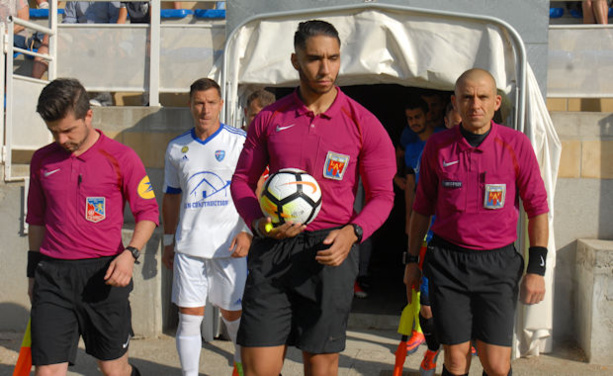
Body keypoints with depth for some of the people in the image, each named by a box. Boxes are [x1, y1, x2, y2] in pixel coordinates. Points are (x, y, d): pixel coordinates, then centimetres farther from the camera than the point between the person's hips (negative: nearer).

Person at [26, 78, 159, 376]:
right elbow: (36, 220, 18)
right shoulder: (42, 160, 7)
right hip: (52, 276, 3)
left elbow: (148, 212, 1)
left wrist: (130, 253, -15)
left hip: (103, 274, -2)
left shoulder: (121, 157, -4)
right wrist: (33, 271, 20)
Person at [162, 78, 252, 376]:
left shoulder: (240, 141, 0)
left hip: (229, 245, -2)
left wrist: (248, 231, -13)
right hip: (188, 246, 3)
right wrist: (168, 242, 16)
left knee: (232, 312, 9)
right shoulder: (176, 148, 11)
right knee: (188, 316, 3)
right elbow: (171, 198, 17)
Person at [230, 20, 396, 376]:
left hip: (331, 251, -1)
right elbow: (242, 179, 12)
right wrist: (259, 222, -7)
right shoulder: (270, 118, 6)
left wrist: (353, 232, -14)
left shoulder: (364, 123, 0)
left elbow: (382, 195, 4)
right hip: (274, 246, 2)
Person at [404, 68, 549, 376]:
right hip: (447, 261, 1)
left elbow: (537, 209, 2)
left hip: (498, 262, -1)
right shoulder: (437, 146, 1)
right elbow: (422, 207, 11)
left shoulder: (516, 144, -2)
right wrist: (412, 259, 13)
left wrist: (537, 268, -2)